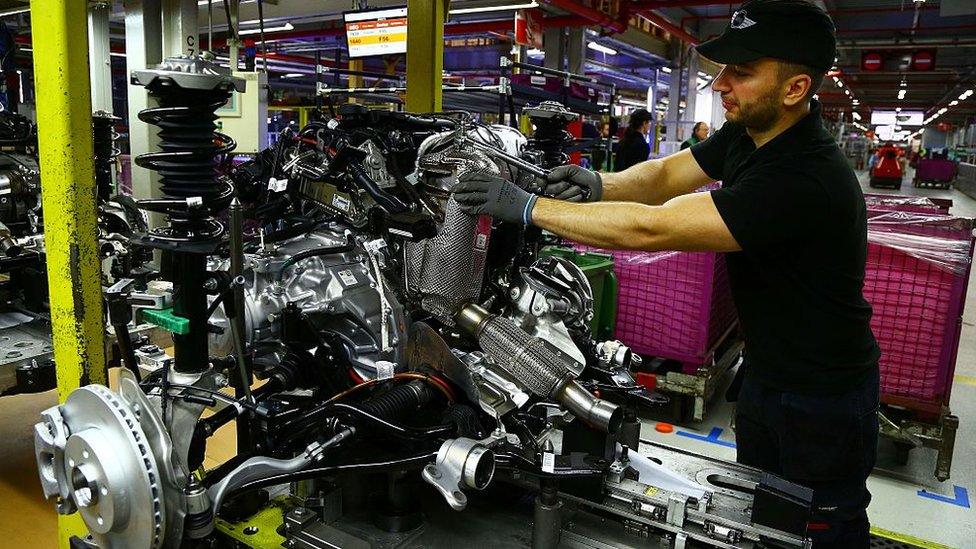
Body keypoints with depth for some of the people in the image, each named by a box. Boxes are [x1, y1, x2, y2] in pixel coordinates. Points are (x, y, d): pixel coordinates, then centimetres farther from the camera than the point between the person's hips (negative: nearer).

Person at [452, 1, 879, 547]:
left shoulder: (808, 180, -34)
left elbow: (651, 229, -37)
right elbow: (666, 173, -2)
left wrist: (528, 206, -32)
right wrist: (600, 184, -24)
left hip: (822, 398, -8)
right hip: (765, 371, 8)